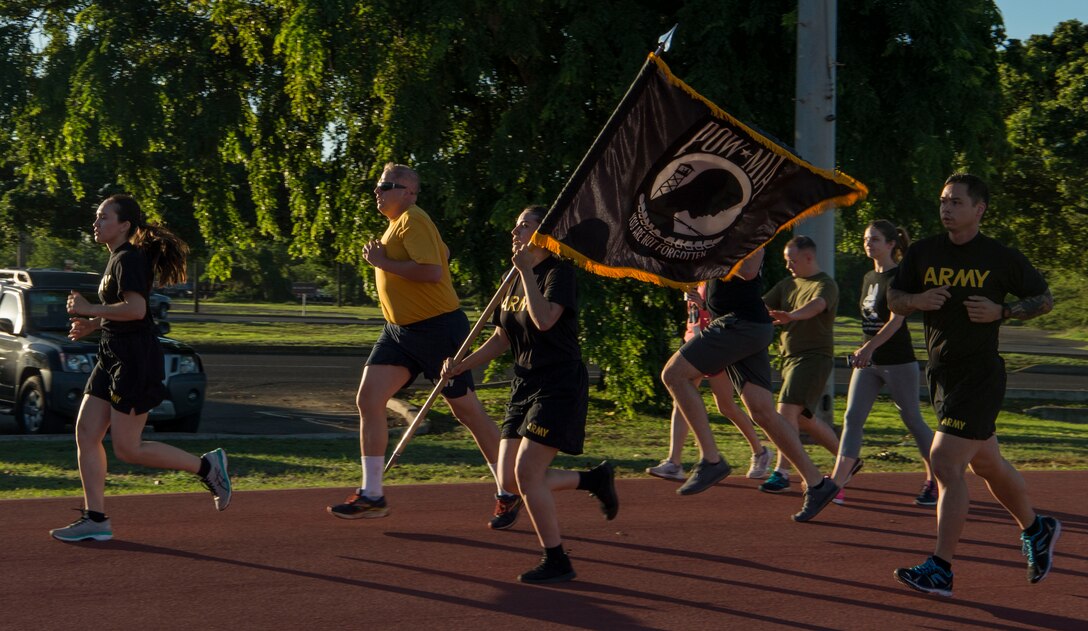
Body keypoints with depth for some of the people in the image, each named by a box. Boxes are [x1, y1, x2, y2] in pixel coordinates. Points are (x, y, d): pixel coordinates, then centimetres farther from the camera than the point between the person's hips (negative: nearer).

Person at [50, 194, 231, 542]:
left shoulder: (129, 260, -14)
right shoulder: (117, 260, 16)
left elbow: (136, 309, -28)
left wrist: (89, 310, -20)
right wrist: (92, 324, 14)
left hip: (135, 360, -10)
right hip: (113, 358, 10)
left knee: (127, 448, -7)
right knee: (86, 434, 4)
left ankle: (207, 465, 6)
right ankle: (95, 520, 6)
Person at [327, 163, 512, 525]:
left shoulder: (413, 221, -16)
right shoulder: (397, 224, 14)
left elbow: (432, 270, -30)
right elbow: (442, 254, 27)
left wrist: (382, 262, -22)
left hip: (438, 328, -9)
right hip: (399, 331, 9)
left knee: (467, 410, 0)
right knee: (368, 400, -3)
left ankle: (507, 493, 12)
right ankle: (371, 495, 2)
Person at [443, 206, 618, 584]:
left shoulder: (559, 272, -11)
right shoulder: (516, 281, 13)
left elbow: (545, 319, -29)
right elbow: (501, 339, 21)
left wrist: (527, 270, -22)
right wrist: (462, 366, 9)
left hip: (559, 386, -9)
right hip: (526, 386, 9)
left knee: (526, 473, -15)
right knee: (510, 480, 4)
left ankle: (556, 562, -2)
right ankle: (594, 479, 22)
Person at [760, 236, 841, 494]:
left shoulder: (826, 285, -10)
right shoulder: (787, 284, 15)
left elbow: (816, 305, -31)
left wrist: (791, 315, -51)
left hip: (814, 356, -9)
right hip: (790, 357, 9)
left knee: (787, 410, -20)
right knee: (803, 418, 15)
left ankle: (782, 473, -19)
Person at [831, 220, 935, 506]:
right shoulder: (868, 278, 13)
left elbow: (896, 320, -23)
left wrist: (869, 346, -34)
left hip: (898, 362, -7)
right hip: (869, 362, 7)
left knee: (913, 420, 3)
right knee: (852, 418, -4)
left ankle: (935, 481, 19)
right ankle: (836, 485, -10)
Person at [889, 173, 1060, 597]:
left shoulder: (1003, 258, -6)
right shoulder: (923, 253, 5)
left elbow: (1045, 299, 3)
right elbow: (893, 299, 10)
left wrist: (1000, 311, -13)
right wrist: (918, 300, -12)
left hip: (980, 375, -6)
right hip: (940, 374, 6)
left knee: (945, 463, -15)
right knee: (987, 464, 19)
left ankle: (940, 569, -12)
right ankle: (1036, 529, 41)